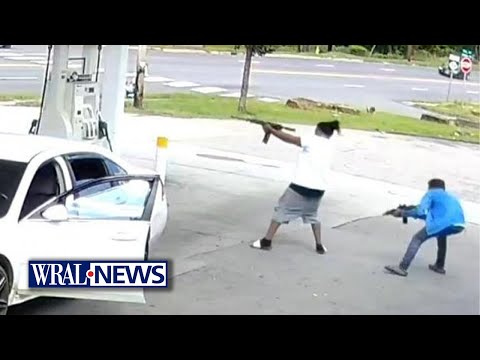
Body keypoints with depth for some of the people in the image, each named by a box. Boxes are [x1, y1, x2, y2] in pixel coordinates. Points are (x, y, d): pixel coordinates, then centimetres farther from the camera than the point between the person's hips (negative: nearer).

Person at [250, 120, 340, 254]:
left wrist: (271, 130, 1)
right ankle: (319, 245, 21)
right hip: (318, 189, 6)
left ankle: (266, 241, 8)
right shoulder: (329, 146, 10)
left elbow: (289, 139, -9)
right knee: (312, 215, 27)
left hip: (301, 186, -5)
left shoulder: (313, 140, -8)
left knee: (281, 210, 8)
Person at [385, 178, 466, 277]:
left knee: (417, 239, 4)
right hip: (459, 225, 7)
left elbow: (421, 212, 6)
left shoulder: (431, 193, 19)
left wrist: (403, 213, 19)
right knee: (441, 234, 38)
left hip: (444, 223, -7)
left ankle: (402, 268, -5)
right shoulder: (450, 196, 39)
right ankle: (439, 266, 36)